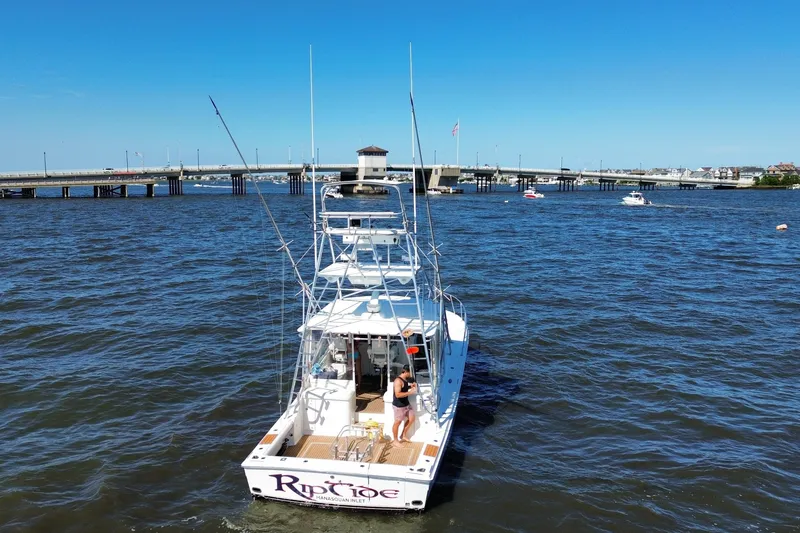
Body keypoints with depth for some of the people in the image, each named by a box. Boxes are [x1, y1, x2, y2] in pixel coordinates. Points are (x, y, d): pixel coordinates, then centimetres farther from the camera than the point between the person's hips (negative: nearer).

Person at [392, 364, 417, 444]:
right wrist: (410, 392, -32)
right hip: (399, 406, -9)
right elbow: (398, 394, -32)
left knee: (412, 418, 16)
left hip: (406, 404, 9)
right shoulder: (398, 381, -26)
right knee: (397, 422, 5)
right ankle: (395, 440, 22)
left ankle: (403, 436, 31)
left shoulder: (405, 379, 4)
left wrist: (411, 386, 3)